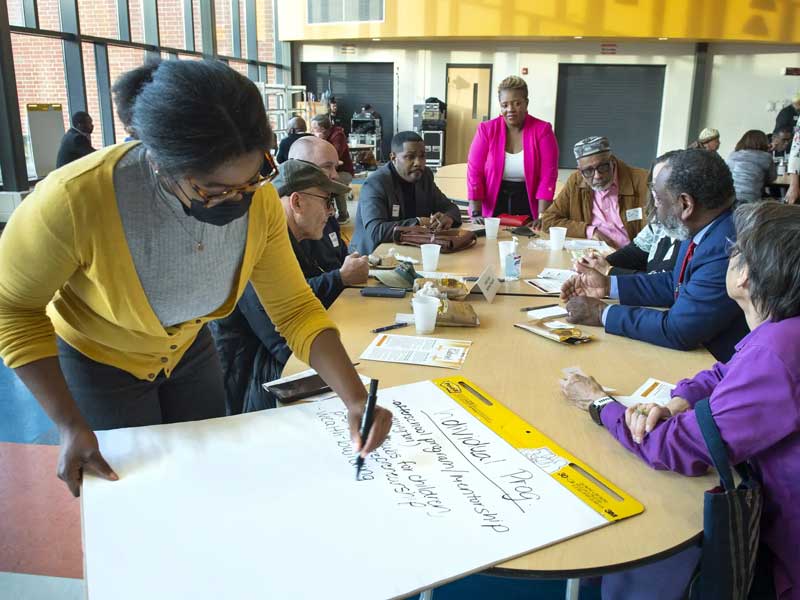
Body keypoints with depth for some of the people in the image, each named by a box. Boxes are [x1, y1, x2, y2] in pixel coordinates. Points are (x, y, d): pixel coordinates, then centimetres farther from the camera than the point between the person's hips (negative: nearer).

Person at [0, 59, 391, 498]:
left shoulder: (259, 200, -25)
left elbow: (295, 308, -17)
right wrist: (69, 423, -25)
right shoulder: (76, 198, -37)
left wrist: (354, 396, -30)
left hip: (189, 350, 4)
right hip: (98, 361, -3)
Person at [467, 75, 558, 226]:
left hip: (528, 206, 0)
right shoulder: (486, 129, 1)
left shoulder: (542, 130, -1)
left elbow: (548, 176, -6)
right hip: (492, 210, 0)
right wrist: (476, 213, -13)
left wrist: (542, 217, -16)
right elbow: (474, 172, -3)